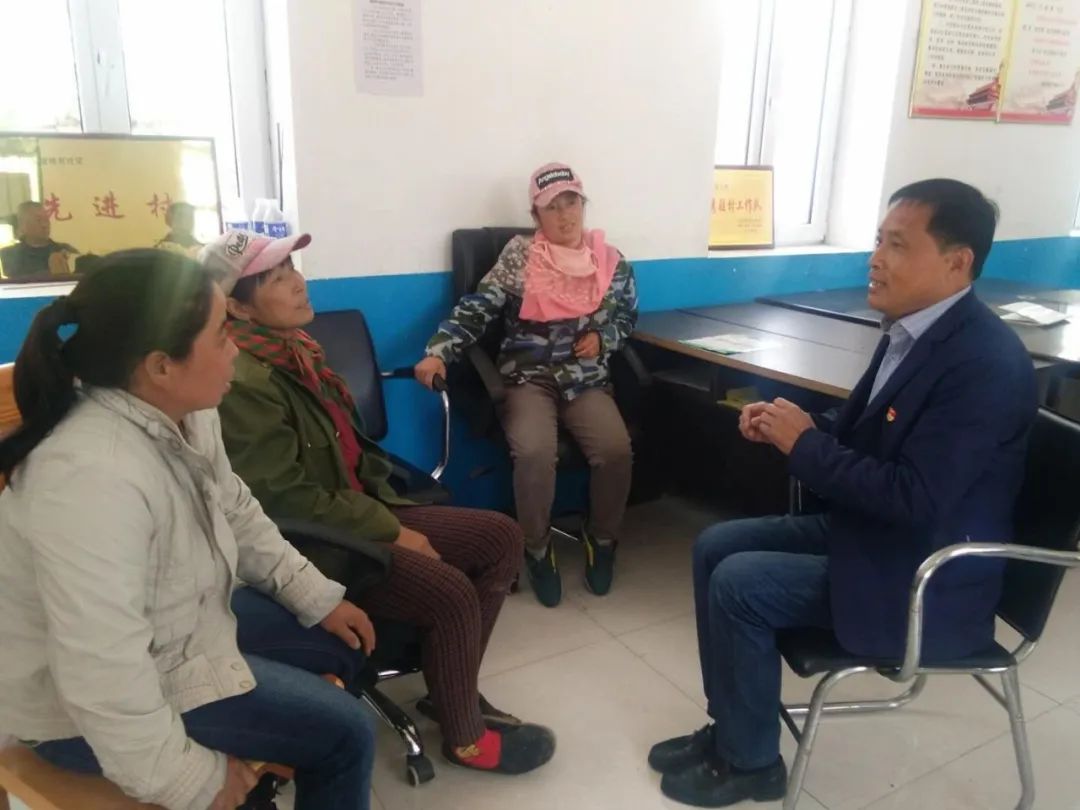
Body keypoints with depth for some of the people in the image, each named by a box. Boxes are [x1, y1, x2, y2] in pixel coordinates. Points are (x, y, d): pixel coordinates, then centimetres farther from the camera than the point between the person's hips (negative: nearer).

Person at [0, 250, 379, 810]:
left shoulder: (184, 412, -8)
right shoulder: (94, 476, -38)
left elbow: (235, 513, 8)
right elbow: (104, 678, -36)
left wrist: (317, 598, 6)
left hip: (181, 627, 9)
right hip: (92, 707, -9)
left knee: (341, 641, 15)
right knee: (343, 733, -8)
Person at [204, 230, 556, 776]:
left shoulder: (292, 347, 8)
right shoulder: (245, 381, -22)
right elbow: (291, 501, -23)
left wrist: (389, 515, 7)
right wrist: (392, 533, -16)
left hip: (355, 508, 10)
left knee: (501, 538, 2)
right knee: (451, 593, -25)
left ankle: (451, 688, 16)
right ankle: (464, 737, 3)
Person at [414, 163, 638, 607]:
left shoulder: (611, 262, 8)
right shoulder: (518, 255, 1)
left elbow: (627, 316, 21)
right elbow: (478, 308, -7)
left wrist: (603, 339, -1)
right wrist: (438, 352, -20)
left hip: (587, 381, 2)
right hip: (528, 378, -2)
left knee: (616, 449, -25)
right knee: (534, 452, -31)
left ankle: (601, 539, 5)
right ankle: (537, 548, -3)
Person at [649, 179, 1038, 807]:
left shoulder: (986, 363, -26)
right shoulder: (914, 330, 3)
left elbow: (915, 500, -30)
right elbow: (859, 431, 13)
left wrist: (804, 444, -21)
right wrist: (793, 425, -8)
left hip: (924, 577, -9)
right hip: (867, 529, 9)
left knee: (738, 585, -18)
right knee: (715, 548, 4)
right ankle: (729, 727, 17)